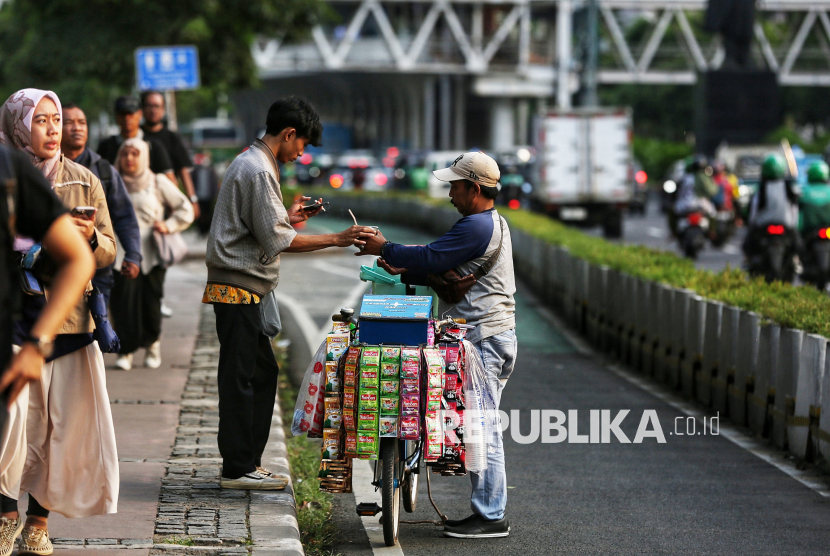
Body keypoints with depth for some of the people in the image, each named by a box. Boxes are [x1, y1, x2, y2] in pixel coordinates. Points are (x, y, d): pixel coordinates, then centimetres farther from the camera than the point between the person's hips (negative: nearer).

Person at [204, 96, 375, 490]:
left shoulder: (250, 163, 18)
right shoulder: (258, 170, -16)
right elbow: (276, 240, -20)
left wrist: (287, 217, 20)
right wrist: (336, 240, -17)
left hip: (243, 288, 11)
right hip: (240, 288, -11)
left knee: (262, 371, 14)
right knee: (240, 376, -6)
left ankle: (247, 461, 19)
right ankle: (237, 469, -1)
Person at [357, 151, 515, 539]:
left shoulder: (477, 226, -15)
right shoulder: (492, 223, 19)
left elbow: (430, 259, -17)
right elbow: (447, 271, 22)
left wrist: (384, 249, -5)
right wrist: (405, 272, 13)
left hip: (485, 338, -11)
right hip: (488, 335, 11)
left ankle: (491, 517, -6)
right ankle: (487, 511, 14)